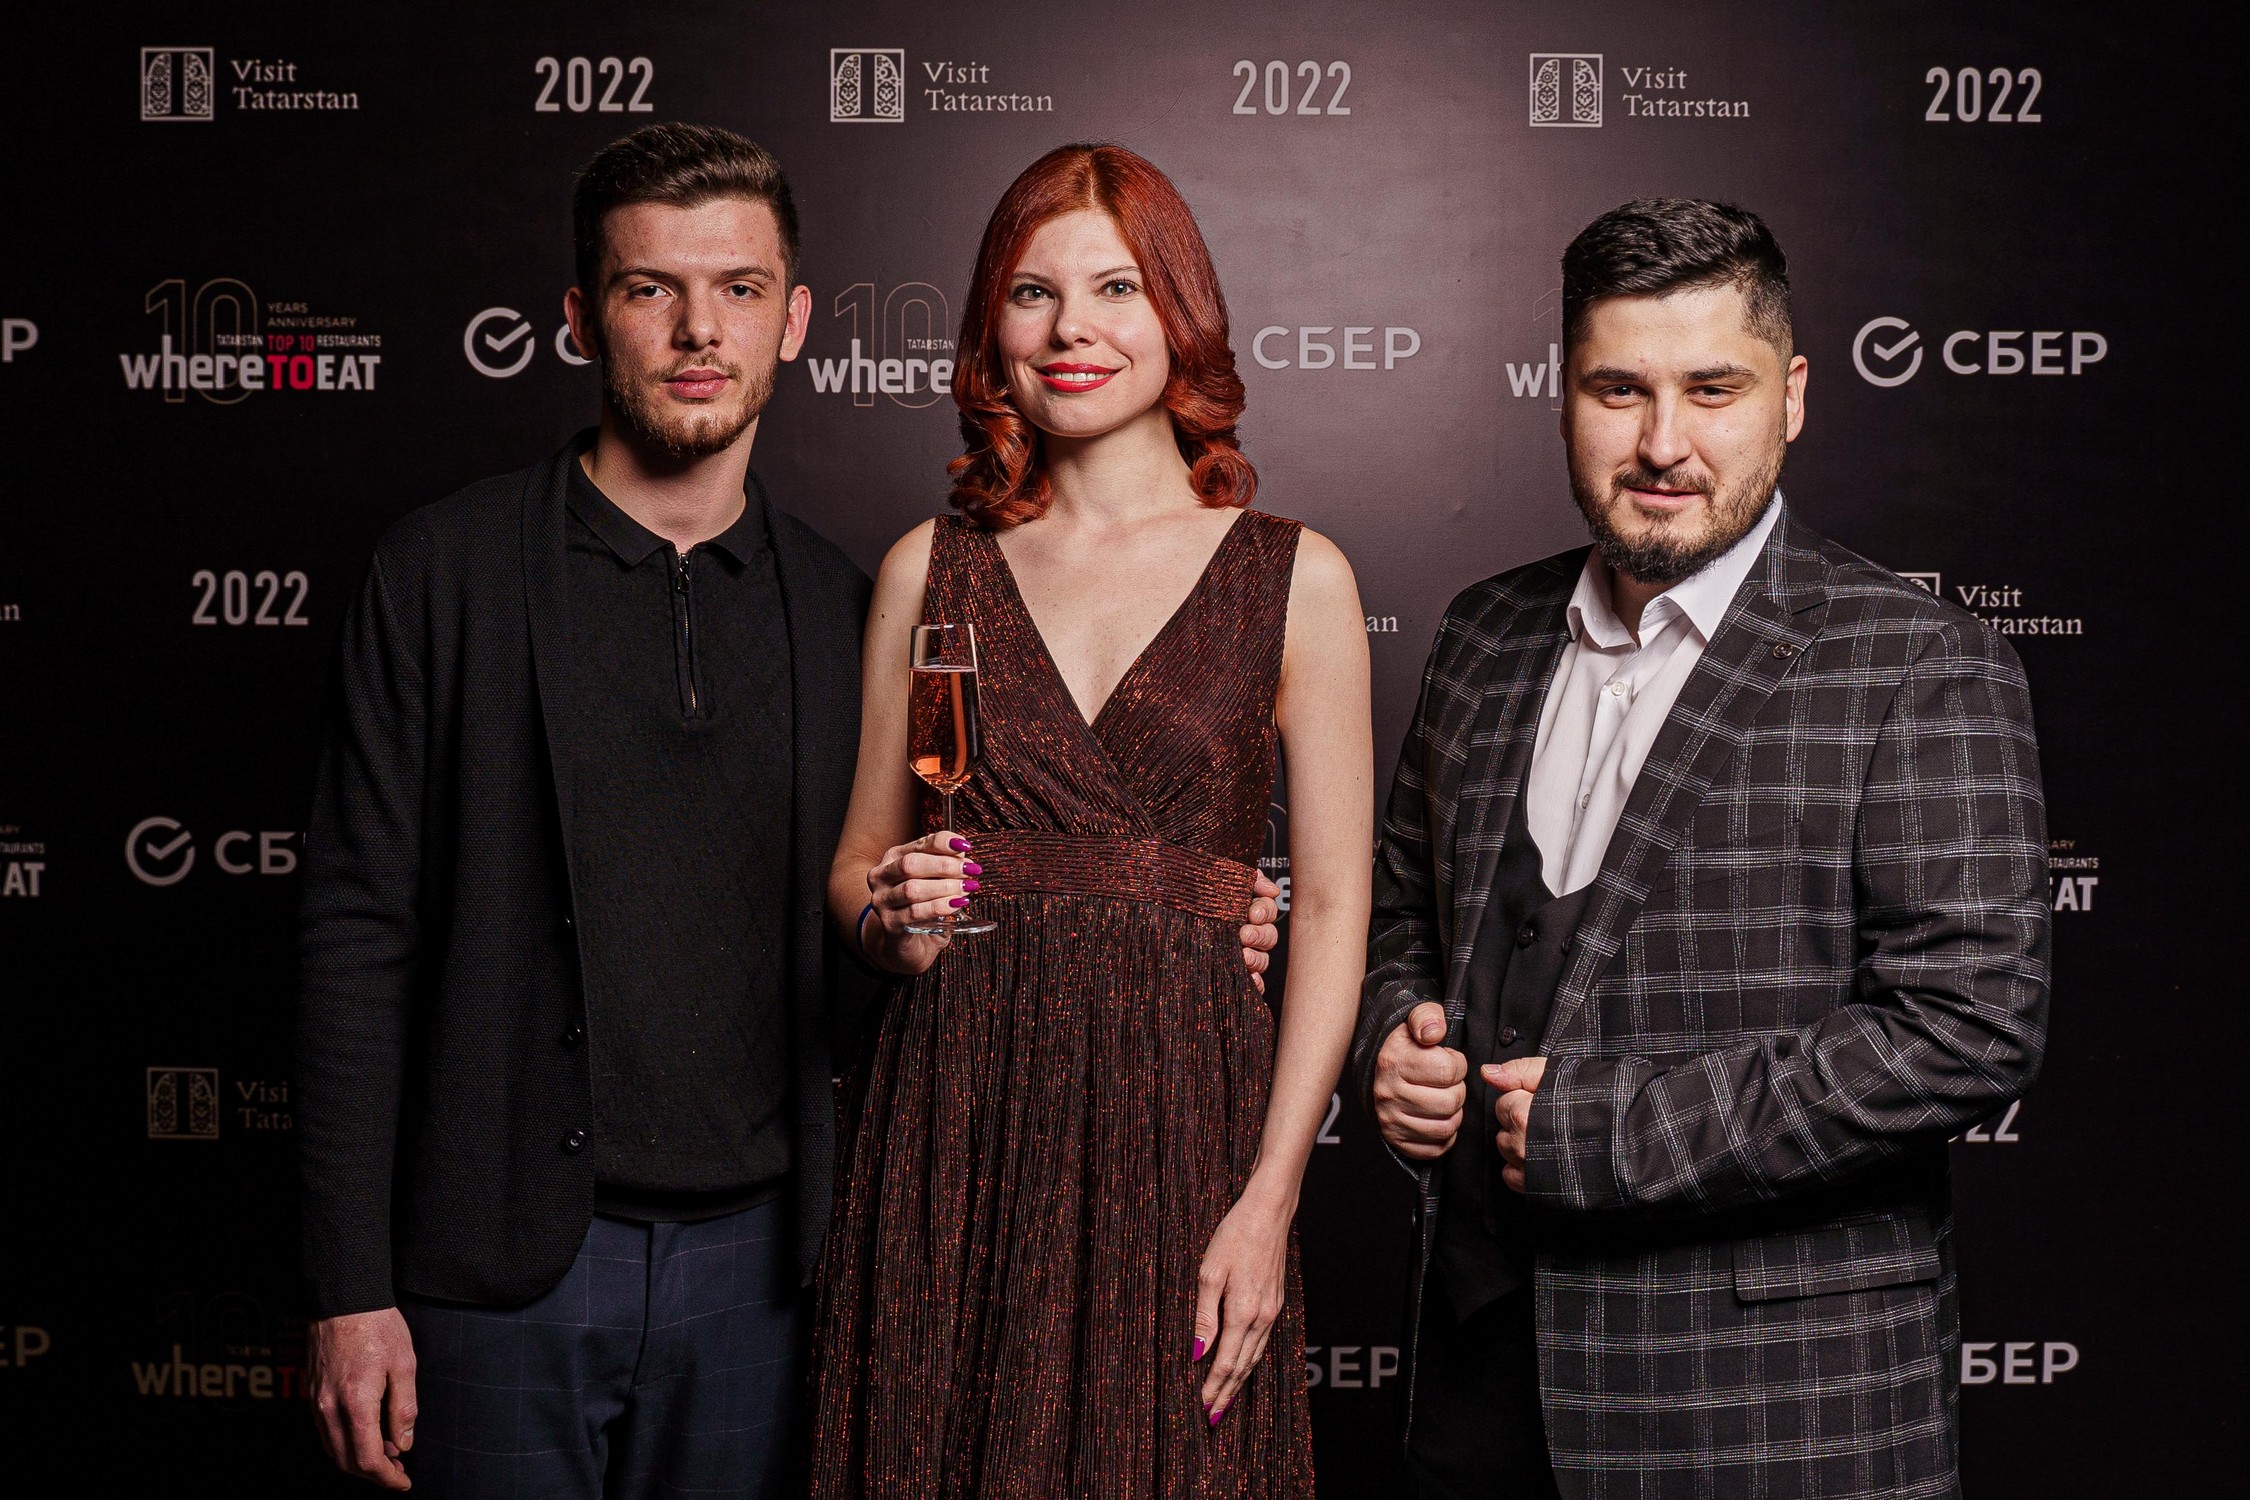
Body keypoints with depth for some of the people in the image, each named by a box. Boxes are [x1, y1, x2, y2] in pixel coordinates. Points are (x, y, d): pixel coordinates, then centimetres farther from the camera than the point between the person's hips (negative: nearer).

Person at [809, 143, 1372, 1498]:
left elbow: (1331, 907, 0)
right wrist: (891, 914, -8)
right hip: (954, 1128, 2)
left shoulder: (1293, 577, 2)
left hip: (1186, 1122, -1)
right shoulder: (931, 570, 9)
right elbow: (855, 862, 16)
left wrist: (1270, 1201, -8)